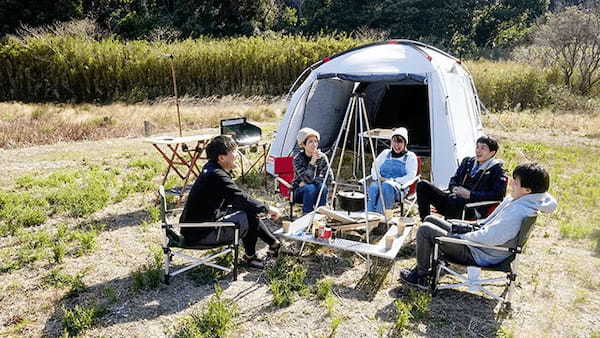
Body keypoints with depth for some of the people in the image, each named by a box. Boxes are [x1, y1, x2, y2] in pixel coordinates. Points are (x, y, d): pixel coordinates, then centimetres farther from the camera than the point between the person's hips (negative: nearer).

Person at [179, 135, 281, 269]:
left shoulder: (210, 169, 7)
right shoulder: (217, 176, -24)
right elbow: (243, 199, -22)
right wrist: (268, 208, -9)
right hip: (200, 234, -10)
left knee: (249, 211, 10)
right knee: (250, 218, -8)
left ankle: (274, 243, 17)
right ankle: (250, 256, 14)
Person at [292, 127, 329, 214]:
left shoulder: (322, 157, -8)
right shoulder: (298, 158, -18)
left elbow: (324, 178, -7)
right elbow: (307, 179, -27)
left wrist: (305, 183, -16)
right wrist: (312, 161, -37)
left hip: (317, 191, 3)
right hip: (299, 192, -3)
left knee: (322, 186, -29)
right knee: (310, 188, -33)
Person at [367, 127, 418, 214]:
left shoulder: (410, 156, 13)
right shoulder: (385, 153, 24)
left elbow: (411, 176, 0)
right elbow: (374, 167, 19)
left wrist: (394, 180, -13)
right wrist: (378, 178, -4)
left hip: (399, 187, -3)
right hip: (381, 182, 3)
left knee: (386, 186, -38)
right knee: (373, 187, -34)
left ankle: (380, 214, -44)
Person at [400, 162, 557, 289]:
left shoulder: (518, 212, -30)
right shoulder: (515, 200, 0)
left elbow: (489, 237, -31)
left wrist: (461, 236, -17)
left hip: (479, 255, -10)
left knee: (425, 229, -13)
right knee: (430, 219, 14)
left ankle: (420, 276, 5)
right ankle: (425, 265, 23)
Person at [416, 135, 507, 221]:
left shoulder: (497, 170, 2)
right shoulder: (467, 162, 20)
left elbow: (498, 195, -10)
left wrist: (470, 194, -14)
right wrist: (455, 188, 0)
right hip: (453, 200, 7)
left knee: (455, 200, -43)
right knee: (423, 185, -12)